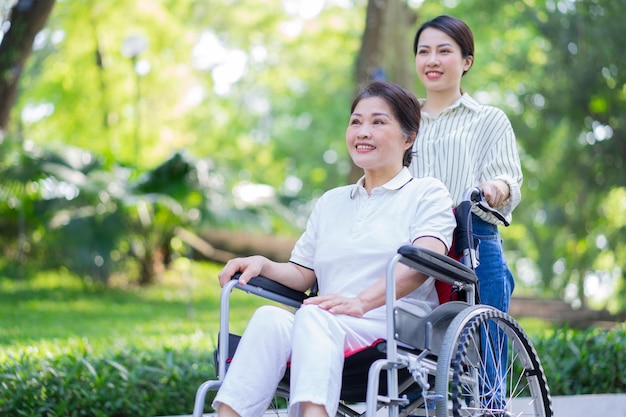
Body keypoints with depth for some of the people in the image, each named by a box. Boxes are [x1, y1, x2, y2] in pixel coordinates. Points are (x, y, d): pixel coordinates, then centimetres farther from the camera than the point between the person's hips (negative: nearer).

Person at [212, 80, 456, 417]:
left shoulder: (427, 193, 11)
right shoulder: (331, 202, 30)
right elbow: (302, 275, 26)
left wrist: (362, 301, -24)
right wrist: (262, 264, 3)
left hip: (398, 327, -4)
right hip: (323, 328, 5)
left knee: (314, 317, -35)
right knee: (270, 318, -29)